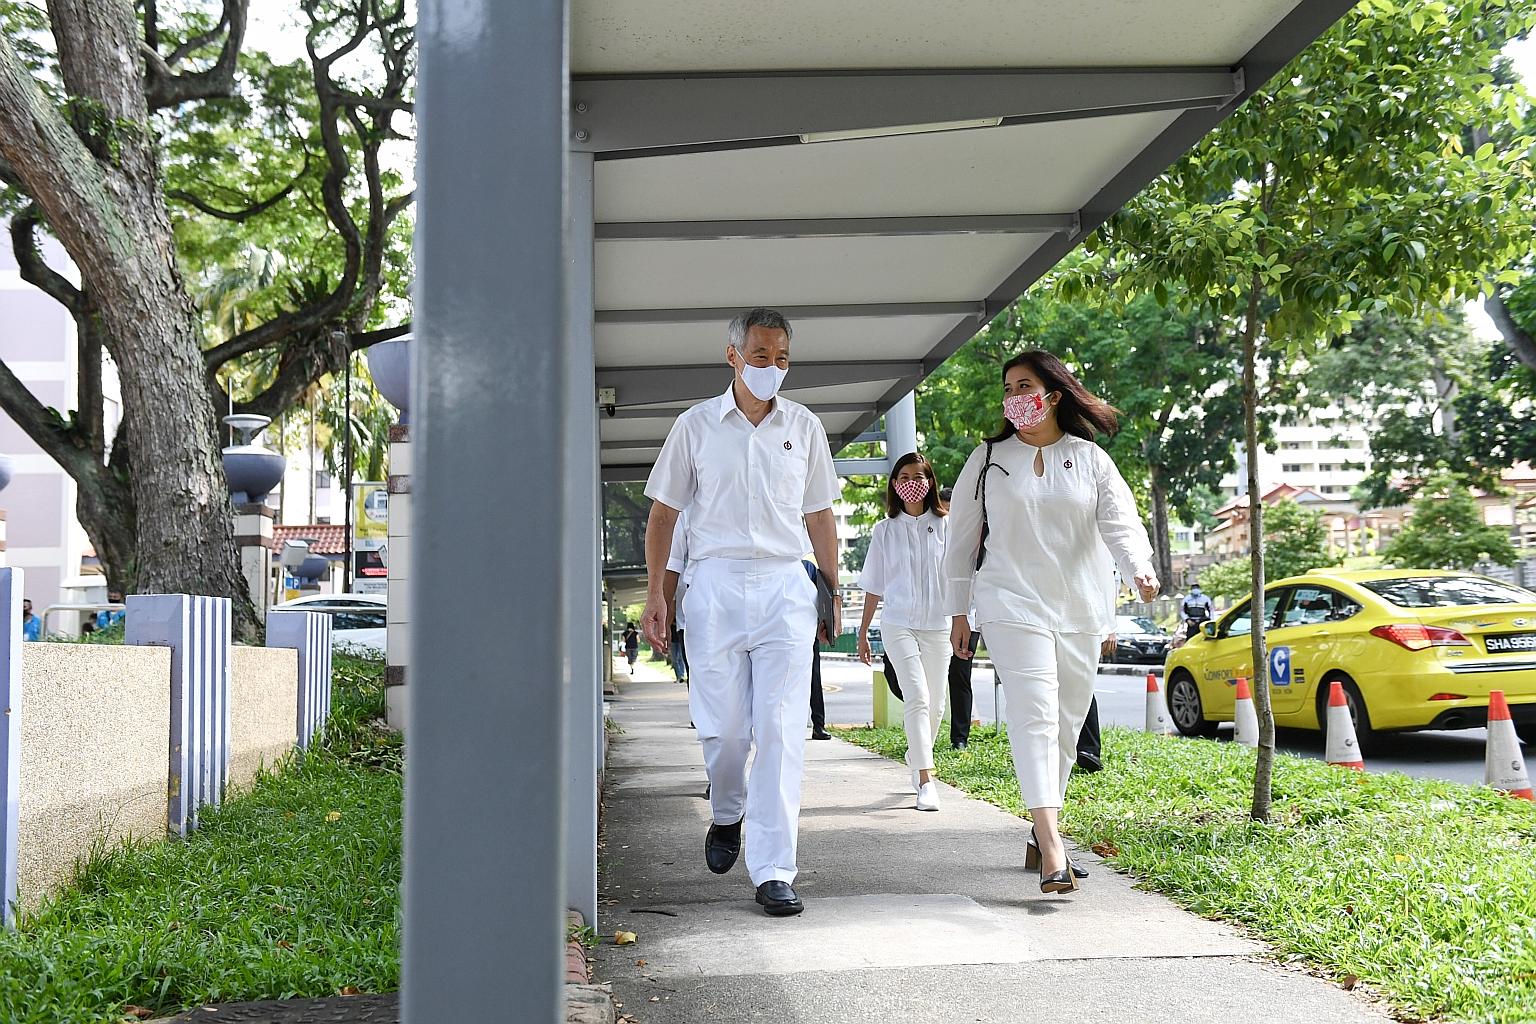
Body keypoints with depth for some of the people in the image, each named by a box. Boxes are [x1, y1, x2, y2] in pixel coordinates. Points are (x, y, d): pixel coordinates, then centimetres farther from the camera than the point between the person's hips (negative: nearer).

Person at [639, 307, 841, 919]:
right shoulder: (696, 425, 6)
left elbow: (819, 516, 18)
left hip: (785, 587, 1)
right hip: (715, 585, 0)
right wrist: (654, 594, 2)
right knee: (722, 727, 0)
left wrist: (832, 593, 15)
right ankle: (727, 815, 33)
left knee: (780, 730, -7)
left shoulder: (804, 427, 11)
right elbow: (663, 512, 9)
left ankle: (774, 872, -3)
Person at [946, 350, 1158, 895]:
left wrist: (1140, 567, -26)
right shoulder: (988, 459, 7)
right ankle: (1052, 848, -25)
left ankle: (1038, 837, 23)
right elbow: (962, 538, 10)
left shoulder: (1090, 460, 7)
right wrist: (958, 610, 8)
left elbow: (1120, 521, -6)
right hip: (1012, 606, -3)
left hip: (1080, 613, 3)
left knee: (1066, 727, 8)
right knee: (1035, 717, -17)